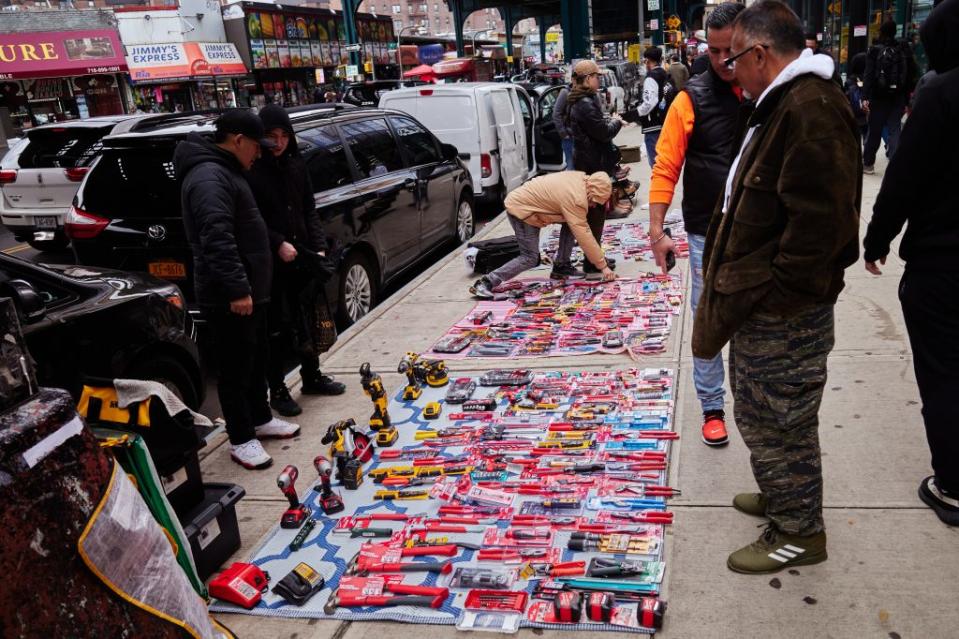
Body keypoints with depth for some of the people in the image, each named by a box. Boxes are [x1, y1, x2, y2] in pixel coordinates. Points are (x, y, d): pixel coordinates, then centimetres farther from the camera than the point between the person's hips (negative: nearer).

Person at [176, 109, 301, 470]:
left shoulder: (224, 172, 17)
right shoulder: (209, 178, -19)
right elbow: (217, 239, -29)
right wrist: (237, 288, -30)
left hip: (249, 290, 11)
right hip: (229, 298, -11)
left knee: (257, 359, 20)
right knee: (236, 368, 0)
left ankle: (260, 420, 36)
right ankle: (241, 440, 12)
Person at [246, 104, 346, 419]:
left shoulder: (296, 164, 8)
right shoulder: (250, 170, -10)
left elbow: (309, 211, 11)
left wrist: (319, 247, 0)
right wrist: (277, 243, -21)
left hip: (303, 257, 6)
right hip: (271, 263, -6)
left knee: (310, 320, 16)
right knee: (278, 329, 2)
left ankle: (312, 377, 32)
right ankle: (277, 391, 16)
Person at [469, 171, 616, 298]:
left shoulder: (582, 178, -2)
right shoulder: (575, 199, -26)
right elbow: (584, 236, -25)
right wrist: (603, 266, -20)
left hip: (525, 200, 9)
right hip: (521, 208, -9)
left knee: (571, 224, 7)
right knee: (530, 258, -12)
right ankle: (486, 283, -14)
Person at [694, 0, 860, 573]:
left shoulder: (812, 108, -20)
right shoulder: (786, 102, 15)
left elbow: (819, 219, -27)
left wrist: (775, 298, -21)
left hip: (782, 312, -11)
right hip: (761, 303, 11)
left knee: (776, 418, 3)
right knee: (759, 409, 23)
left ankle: (799, 532, 22)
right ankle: (780, 496, 43)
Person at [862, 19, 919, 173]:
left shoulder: (875, 50, -5)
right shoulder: (904, 50, 6)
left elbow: (869, 75, -12)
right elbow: (911, 75, 6)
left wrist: (865, 97, -14)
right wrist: (908, 97, 10)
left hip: (879, 96, -2)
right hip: (898, 96, 2)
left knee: (875, 129, 6)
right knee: (895, 129, 5)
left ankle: (868, 163, 14)